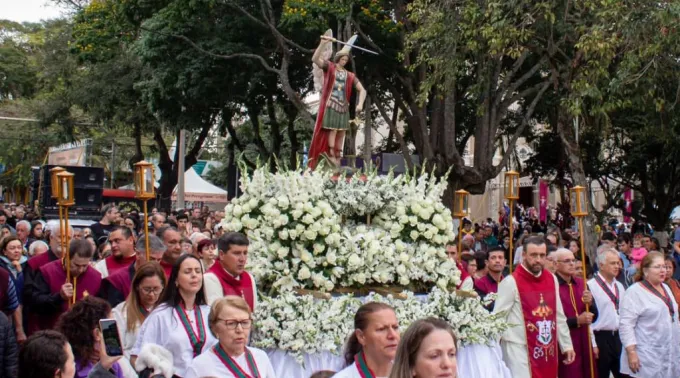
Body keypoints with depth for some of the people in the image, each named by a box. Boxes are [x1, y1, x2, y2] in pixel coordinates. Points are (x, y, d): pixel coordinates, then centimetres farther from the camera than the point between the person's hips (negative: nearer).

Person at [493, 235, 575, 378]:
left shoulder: (552, 279, 9)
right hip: (520, 350, -6)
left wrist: (567, 344, 16)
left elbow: (559, 316, 17)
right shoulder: (511, 282, -11)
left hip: (548, 350, 6)